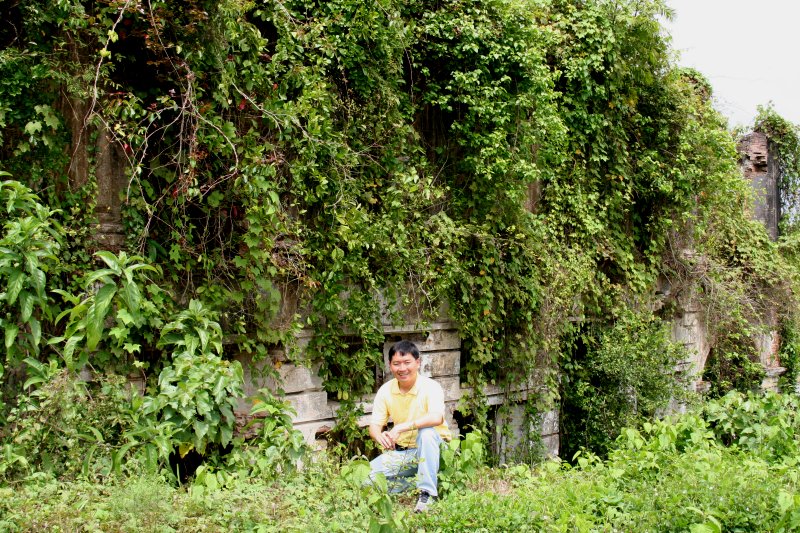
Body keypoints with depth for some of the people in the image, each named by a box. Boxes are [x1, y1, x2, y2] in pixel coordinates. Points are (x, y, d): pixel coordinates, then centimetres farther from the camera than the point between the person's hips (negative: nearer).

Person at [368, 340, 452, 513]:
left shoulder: (430, 387, -18)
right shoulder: (385, 391, -4)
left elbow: (436, 418, -37)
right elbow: (374, 425, -4)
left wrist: (401, 428, -43)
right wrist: (379, 436, -29)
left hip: (431, 448, -4)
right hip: (400, 452, 4)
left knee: (426, 432, -38)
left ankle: (427, 493, -28)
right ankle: (411, 481, 7)